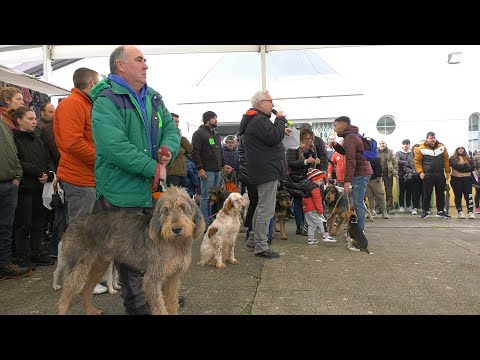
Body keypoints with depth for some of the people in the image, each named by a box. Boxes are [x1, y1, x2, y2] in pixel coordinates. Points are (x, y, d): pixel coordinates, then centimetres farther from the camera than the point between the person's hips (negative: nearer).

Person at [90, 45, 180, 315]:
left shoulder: (154, 98, 12)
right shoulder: (106, 100, -13)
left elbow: (171, 129, 8)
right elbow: (114, 145, -25)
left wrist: (169, 149, -15)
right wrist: (152, 168, -22)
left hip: (154, 188, 7)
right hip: (122, 192, -7)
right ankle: (138, 305, 23)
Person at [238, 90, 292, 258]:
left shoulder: (254, 119, 20)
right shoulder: (259, 120, -16)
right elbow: (273, 137, -26)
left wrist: (281, 130, 18)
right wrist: (280, 120, -10)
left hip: (264, 171, 11)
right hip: (268, 171, -11)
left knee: (262, 207, 20)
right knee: (266, 210, -6)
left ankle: (253, 239, 29)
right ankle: (261, 247, 1)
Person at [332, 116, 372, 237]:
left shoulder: (350, 138, -14)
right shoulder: (353, 135, 18)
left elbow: (351, 160, -22)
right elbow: (347, 153, 25)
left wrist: (347, 181, -24)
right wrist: (336, 145, 10)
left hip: (360, 174, -10)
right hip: (363, 172, 10)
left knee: (358, 203, -8)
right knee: (358, 203, 13)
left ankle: (360, 231, -3)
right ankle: (359, 229, 19)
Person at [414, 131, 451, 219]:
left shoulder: (442, 147, 6)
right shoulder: (421, 149, -4)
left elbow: (446, 160, 9)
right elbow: (417, 161, -1)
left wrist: (447, 171, 6)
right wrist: (420, 172, -11)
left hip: (440, 175, 4)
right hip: (428, 175, -3)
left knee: (441, 193, 10)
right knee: (427, 194, 2)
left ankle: (441, 211, 20)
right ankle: (426, 211, 13)